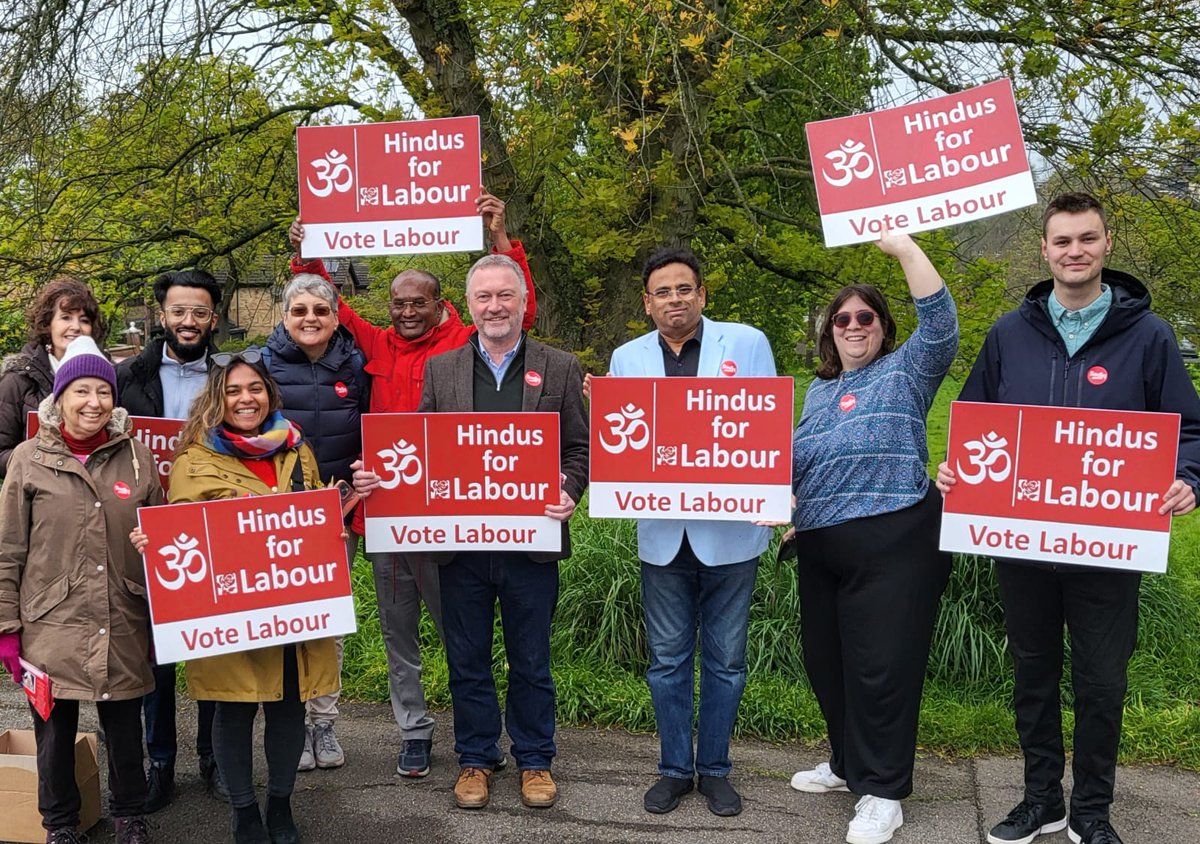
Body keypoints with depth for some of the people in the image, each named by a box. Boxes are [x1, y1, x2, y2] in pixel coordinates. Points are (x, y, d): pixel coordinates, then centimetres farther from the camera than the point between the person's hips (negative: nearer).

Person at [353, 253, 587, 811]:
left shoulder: (560, 368, 3)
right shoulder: (440, 370, 7)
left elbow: (580, 448, 3)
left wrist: (568, 493, -15)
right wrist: (376, 477, -11)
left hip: (531, 541, -1)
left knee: (531, 660, 12)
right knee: (467, 660, 12)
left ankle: (535, 759, 28)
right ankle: (475, 758, 28)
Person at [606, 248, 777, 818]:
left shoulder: (747, 343, -1)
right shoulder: (626, 358, 6)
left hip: (731, 530, -2)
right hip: (662, 532, 2)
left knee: (724, 660, 10)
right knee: (667, 659, 11)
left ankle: (714, 769, 26)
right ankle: (675, 768, 27)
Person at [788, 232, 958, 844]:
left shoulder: (905, 372, 2)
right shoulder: (818, 391, 19)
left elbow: (941, 324, -15)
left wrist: (904, 247, -18)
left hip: (892, 545, -7)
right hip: (819, 547, 7)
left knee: (882, 668, -4)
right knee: (826, 661, 15)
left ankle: (881, 790, 10)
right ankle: (848, 763, 35)